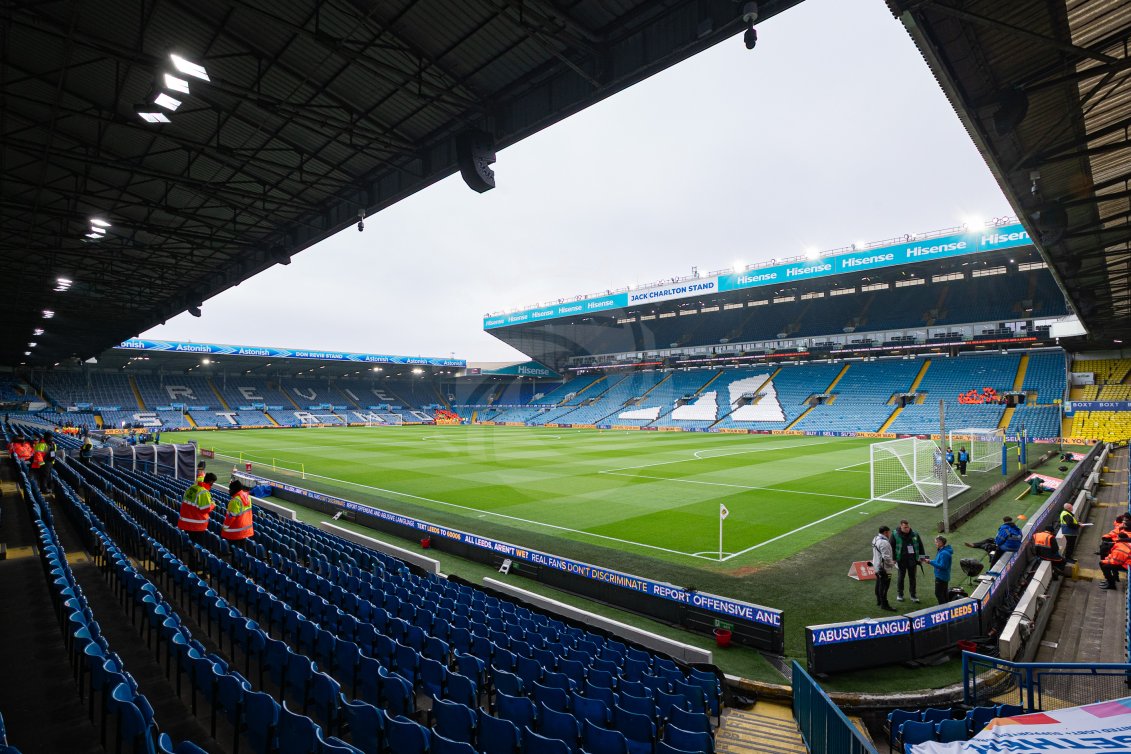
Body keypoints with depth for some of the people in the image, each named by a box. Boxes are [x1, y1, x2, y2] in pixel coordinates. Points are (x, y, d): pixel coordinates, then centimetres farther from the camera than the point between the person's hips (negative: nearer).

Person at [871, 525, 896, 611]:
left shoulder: (875, 539, 8)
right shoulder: (884, 542, -24)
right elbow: (886, 557, -26)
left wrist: (891, 561, 15)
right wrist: (892, 564, -8)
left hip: (877, 566, 10)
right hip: (884, 568, -10)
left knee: (879, 584, 19)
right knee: (884, 586, -3)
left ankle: (879, 601, 31)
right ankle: (884, 604, 3)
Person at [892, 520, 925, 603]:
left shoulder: (914, 534, 0)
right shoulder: (895, 535, -8)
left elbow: (920, 545, 10)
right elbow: (892, 547, -3)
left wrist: (921, 556, 8)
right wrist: (893, 559, -5)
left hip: (912, 559, 2)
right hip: (901, 560, -2)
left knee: (912, 577, 10)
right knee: (901, 577, 8)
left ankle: (913, 595, 22)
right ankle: (899, 594, 21)